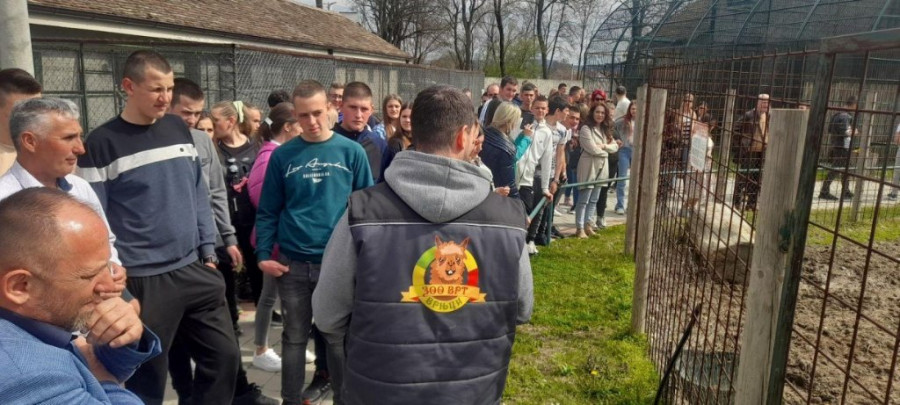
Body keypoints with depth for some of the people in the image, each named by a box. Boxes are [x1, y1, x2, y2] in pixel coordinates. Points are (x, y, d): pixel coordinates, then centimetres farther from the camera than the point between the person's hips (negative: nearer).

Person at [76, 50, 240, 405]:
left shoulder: (179, 129, 7)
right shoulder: (101, 144, -8)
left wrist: (208, 250, 9)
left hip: (195, 268, 5)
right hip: (142, 279, -4)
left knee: (224, 355, 11)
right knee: (148, 372, 9)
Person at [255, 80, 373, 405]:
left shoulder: (352, 152, -1)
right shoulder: (282, 156, 2)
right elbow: (268, 210, 5)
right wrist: (264, 254, -3)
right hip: (291, 263, 1)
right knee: (295, 337, 13)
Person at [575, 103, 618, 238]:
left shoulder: (605, 130, 15)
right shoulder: (586, 128, -10)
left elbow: (615, 146, 9)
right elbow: (592, 149, -17)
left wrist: (604, 146, -10)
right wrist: (606, 152, -1)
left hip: (602, 167, 8)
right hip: (589, 166, -8)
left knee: (593, 200, 11)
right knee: (583, 200, -5)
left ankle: (587, 225, 17)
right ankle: (579, 228, -1)